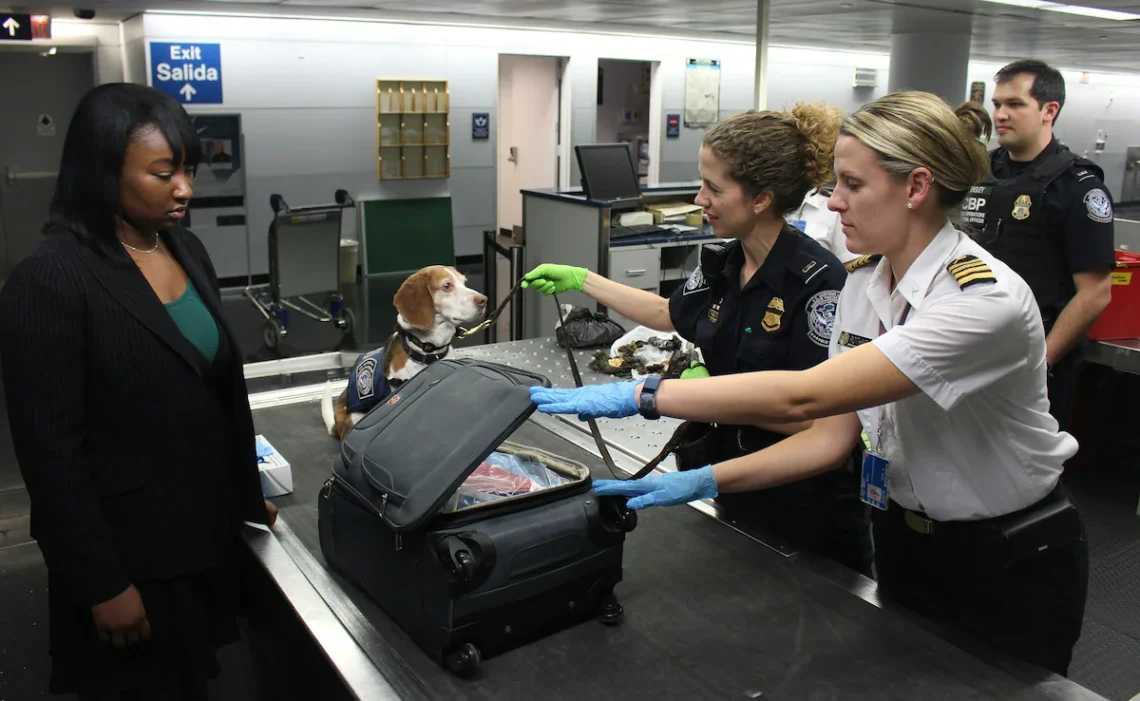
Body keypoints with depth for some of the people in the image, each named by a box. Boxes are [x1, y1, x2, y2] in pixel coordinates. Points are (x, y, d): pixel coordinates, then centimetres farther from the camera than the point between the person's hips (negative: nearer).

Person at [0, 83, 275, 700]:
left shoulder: (187, 250, 3)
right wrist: (104, 585, -16)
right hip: (127, 552, -6)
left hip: (206, 529, 6)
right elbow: (50, 449, -18)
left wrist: (248, 493, 14)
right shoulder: (50, 279, -19)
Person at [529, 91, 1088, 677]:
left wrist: (639, 395, -38)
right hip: (904, 542, 7)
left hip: (1009, 570, -6)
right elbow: (832, 435, -5)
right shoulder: (864, 282, -5)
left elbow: (803, 395, -39)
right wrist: (703, 482, -16)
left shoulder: (986, 299, -30)